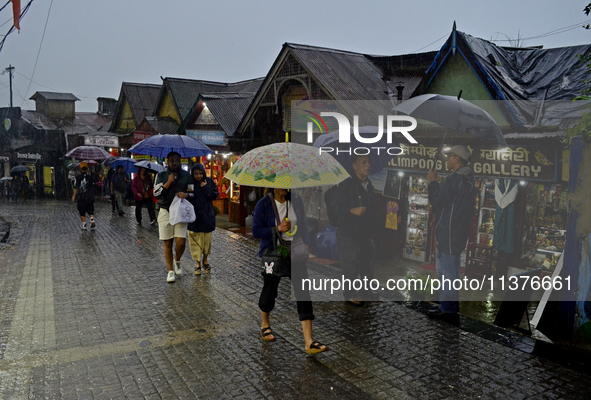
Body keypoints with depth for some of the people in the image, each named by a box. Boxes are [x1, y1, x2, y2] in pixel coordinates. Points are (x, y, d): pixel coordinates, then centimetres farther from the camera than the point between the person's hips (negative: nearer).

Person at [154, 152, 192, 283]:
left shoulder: (186, 175, 7)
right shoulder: (161, 176, 5)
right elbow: (156, 193, -5)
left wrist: (186, 195, -13)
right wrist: (169, 182, -13)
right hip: (165, 213, 0)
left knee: (181, 242, -9)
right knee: (167, 243, 4)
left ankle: (177, 261, 22)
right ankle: (170, 271, 15)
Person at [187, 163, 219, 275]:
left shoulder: (209, 182, 2)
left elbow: (215, 195, -5)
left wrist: (205, 187, -12)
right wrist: (187, 193, -24)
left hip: (207, 216, 1)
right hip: (194, 216, -1)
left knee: (207, 239, 8)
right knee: (196, 240, 0)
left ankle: (205, 261, 26)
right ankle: (198, 263, 12)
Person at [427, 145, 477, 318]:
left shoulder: (455, 179, -21)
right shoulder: (468, 179, 11)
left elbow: (436, 200, -17)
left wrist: (433, 182, -6)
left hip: (448, 232, -10)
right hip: (459, 231, 10)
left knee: (445, 269, -2)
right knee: (453, 268, 19)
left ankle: (447, 308, 6)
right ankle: (453, 304, 30)